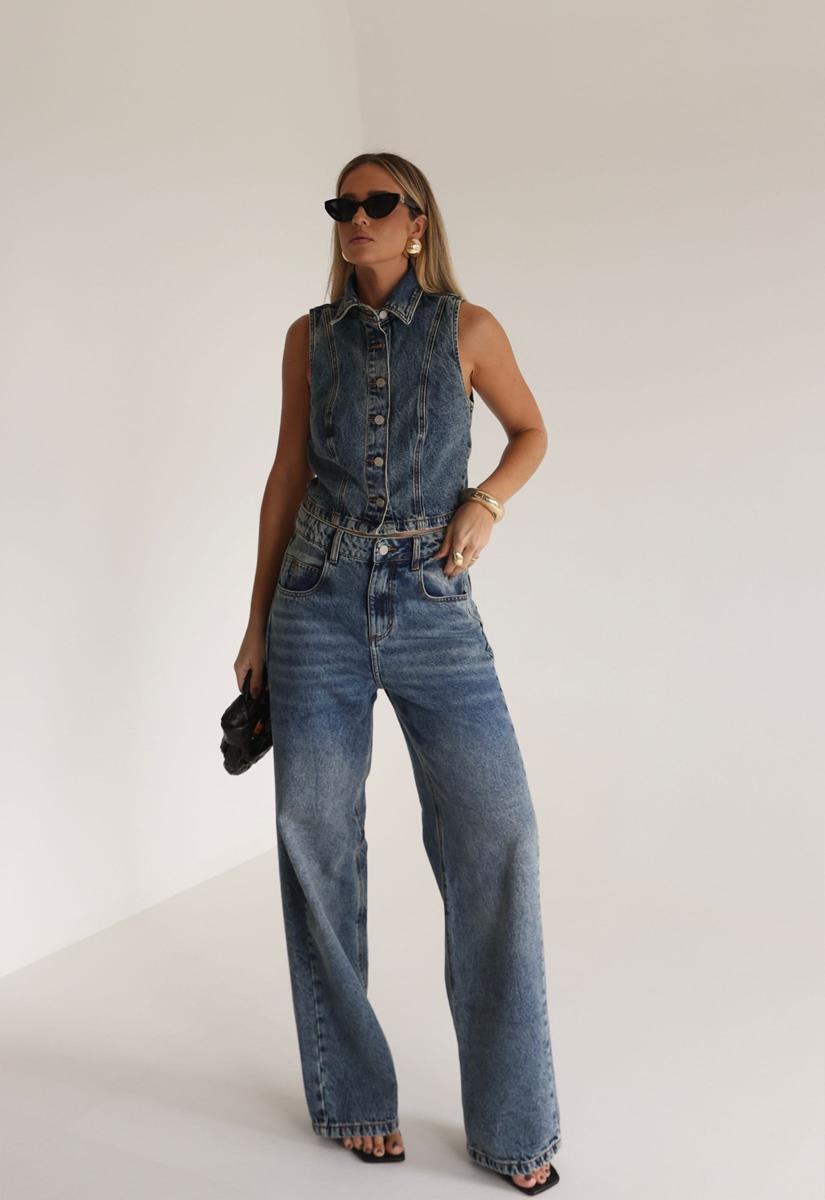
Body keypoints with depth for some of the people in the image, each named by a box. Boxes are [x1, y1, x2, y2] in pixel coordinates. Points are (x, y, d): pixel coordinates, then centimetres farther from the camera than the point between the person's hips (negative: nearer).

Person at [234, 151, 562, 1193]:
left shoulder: (467, 328, 4)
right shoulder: (311, 336, 9)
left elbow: (530, 431, 16)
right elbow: (288, 473, 12)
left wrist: (487, 503, -5)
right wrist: (257, 621, 10)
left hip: (434, 608, -1)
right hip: (319, 605, 2)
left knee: (496, 834, -7)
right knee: (317, 839, 2)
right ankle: (354, 1095, 22)